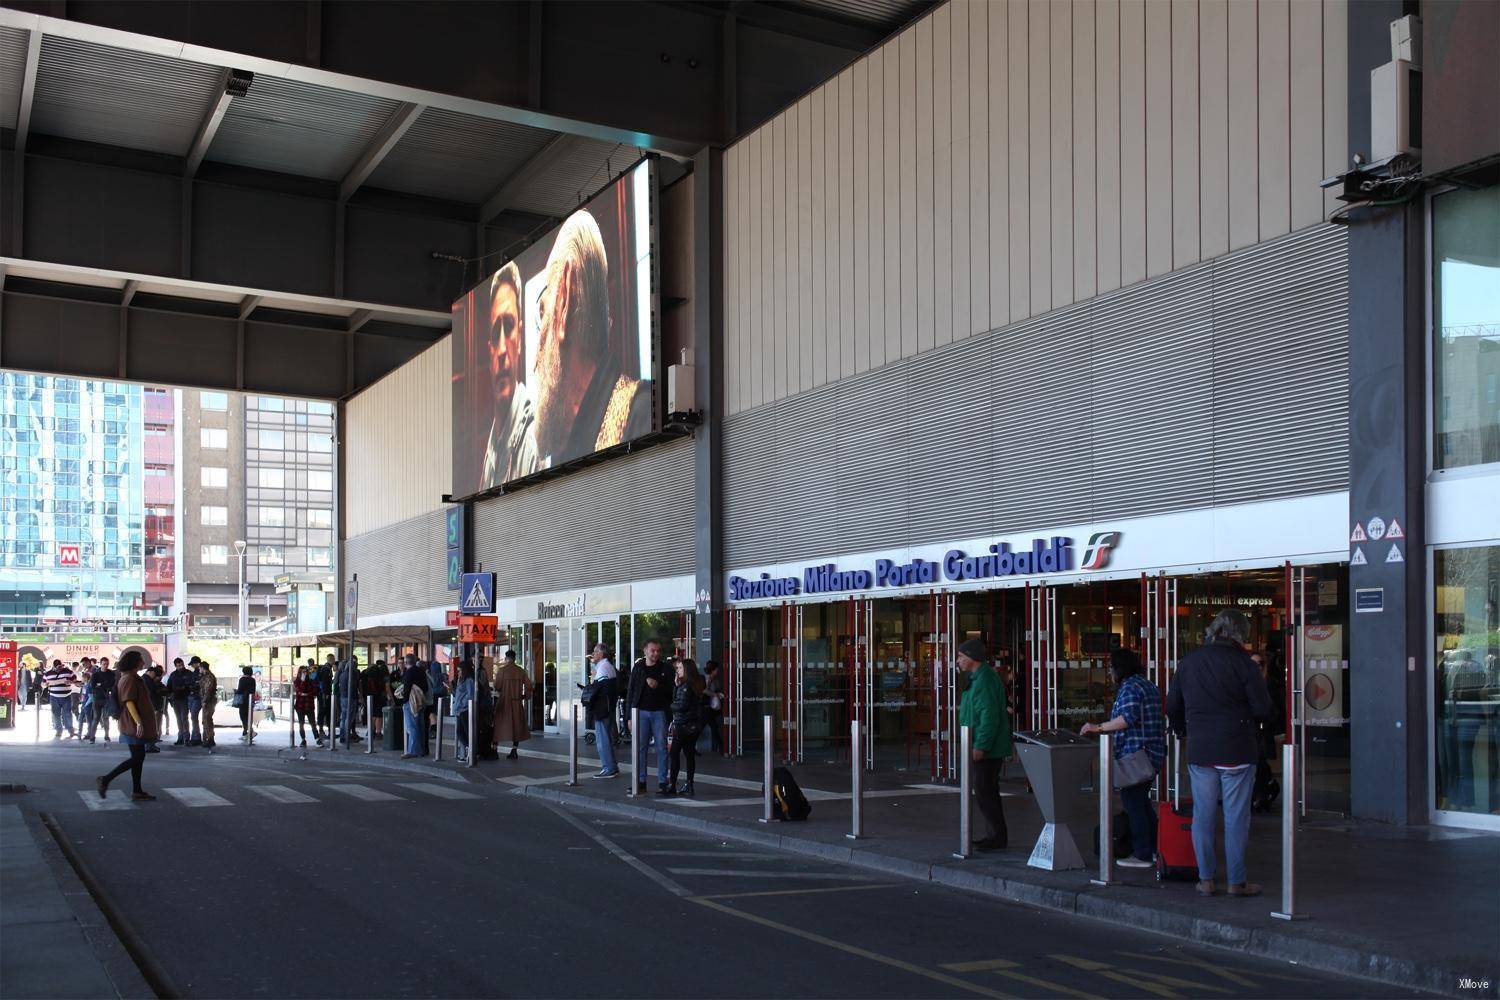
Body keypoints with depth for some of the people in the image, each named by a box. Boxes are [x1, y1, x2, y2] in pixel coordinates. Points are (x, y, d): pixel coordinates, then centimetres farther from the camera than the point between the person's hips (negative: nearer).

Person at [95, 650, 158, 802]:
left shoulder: (132, 678, 17)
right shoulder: (129, 679, -14)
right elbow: (129, 702, -22)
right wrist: (138, 722, -26)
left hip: (133, 725, 10)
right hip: (133, 725, -10)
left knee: (139, 757, 10)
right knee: (136, 758, -10)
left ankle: (137, 791, 12)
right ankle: (105, 780, -8)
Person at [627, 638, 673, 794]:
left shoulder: (665, 669, 5)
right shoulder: (638, 668, 8)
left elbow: (671, 692, 3)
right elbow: (631, 692, 9)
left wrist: (658, 686, -16)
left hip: (659, 712, -1)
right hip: (641, 712, 1)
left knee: (661, 747, 0)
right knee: (640, 747, 0)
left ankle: (662, 782, 4)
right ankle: (640, 781, 6)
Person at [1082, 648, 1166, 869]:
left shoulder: (1129, 687, -14)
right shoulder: (1149, 686, 17)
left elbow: (1128, 718, -27)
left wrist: (1099, 727, -24)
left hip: (1135, 754, -10)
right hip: (1153, 753, 10)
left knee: (1132, 802, -4)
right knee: (1142, 801, 18)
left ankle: (1142, 855, -1)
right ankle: (1155, 848, 22)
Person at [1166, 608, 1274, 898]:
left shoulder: (1189, 662, 5)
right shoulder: (1242, 663, -9)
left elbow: (1172, 706, 12)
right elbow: (1263, 709, -11)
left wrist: (1183, 730, 28)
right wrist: (1246, 718, 11)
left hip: (1199, 751, 4)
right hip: (1236, 751, -4)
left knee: (1203, 816, 10)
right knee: (1235, 818, 3)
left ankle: (1206, 879, 13)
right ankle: (1237, 882, 8)